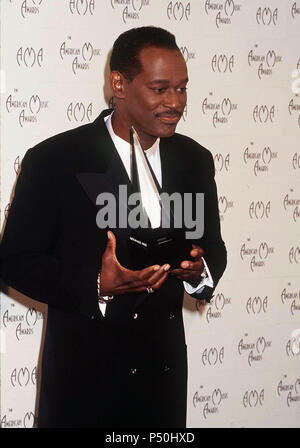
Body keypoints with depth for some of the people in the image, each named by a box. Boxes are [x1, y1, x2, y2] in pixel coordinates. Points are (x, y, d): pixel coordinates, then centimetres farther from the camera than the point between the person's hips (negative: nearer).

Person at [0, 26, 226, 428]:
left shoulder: (195, 161, 4)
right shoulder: (54, 161, -11)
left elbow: (212, 245, 13)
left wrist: (200, 271, -11)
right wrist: (96, 286, -25)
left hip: (165, 365, 5)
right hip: (84, 374, -4)